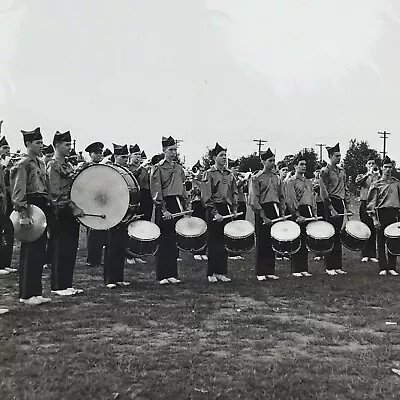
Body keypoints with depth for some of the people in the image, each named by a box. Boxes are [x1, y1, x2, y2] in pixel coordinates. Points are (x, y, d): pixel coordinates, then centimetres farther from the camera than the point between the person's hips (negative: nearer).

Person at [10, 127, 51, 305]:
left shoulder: (40, 163, 16)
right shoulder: (22, 165, -10)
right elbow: (18, 192, -18)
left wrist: (48, 209, 18)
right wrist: (24, 214, -25)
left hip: (42, 210, 8)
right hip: (30, 210, -8)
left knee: (39, 254, 11)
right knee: (29, 254, -2)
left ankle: (36, 292, 20)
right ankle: (27, 295, 7)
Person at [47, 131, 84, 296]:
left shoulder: (68, 165, 17)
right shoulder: (53, 166, -10)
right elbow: (57, 193, -18)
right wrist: (74, 207, -21)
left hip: (71, 212, 8)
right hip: (60, 212, -8)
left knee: (71, 249, 10)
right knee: (60, 250, -2)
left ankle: (67, 284, 19)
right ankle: (58, 286, 7)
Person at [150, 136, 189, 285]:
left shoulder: (179, 168, 17)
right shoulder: (158, 168, -3)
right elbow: (156, 192, -10)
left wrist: (187, 207, 12)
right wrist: (164, 210, -17)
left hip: (178, 206, 6)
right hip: (164, 206, -6)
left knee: (174, 241, 8)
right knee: (163, 242, -2)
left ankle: (172, 274, 15)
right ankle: (162, 276, 5)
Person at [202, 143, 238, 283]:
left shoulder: (230, 174, 13)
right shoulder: (209, 174, -5)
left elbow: (234, 193, 17)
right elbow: (206, 196, -11)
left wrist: (234, 210, 5)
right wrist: (215, 213, -17)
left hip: (227, 210, 6)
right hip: (214, 210, -5)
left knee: (225, 242, 7)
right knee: (214, 242, -1)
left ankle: (221, 272, 16)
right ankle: (211, 274, 7)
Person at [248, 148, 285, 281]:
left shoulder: (277, 178, 14)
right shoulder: (256, 178, -5)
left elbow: (281, 197, 18)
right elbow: (253, 200, -12)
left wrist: (282, 213, 6)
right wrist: (263, 217, -17)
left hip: (275, 211, 6)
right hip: (263, 211, -6)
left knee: (273, 242, 8)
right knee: (262, 243, -1)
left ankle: (270, 271, 17)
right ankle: (261, 273, 8)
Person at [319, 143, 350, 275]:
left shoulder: (341, 171, 15)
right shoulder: (325, 171, -7)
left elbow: (346, 189, 19)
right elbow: (323, 193, -13)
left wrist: (347, 206, 11)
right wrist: (331, 209, -17)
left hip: (341, 205, 7)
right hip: (331, 204, -7)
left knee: (338, 235, 9)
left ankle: (338, 266, 16)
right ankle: (329, 267, 3)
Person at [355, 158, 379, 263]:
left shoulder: (378, 177, 15)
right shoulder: (362, 176, 12)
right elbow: (357, 183, -10)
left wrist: (377, 174, -8)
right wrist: (368, 174, -17)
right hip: (365, 203, -1)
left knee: (374, 229, -1)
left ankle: (372, 255, 5)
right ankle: (365, 255, 5)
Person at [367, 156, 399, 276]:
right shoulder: (376, 184, 2)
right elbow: (371, 202, -2)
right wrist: (374, 219, -10)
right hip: (381, 213, -3)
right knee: (381, 242, 1)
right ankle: (383, 268, 8)